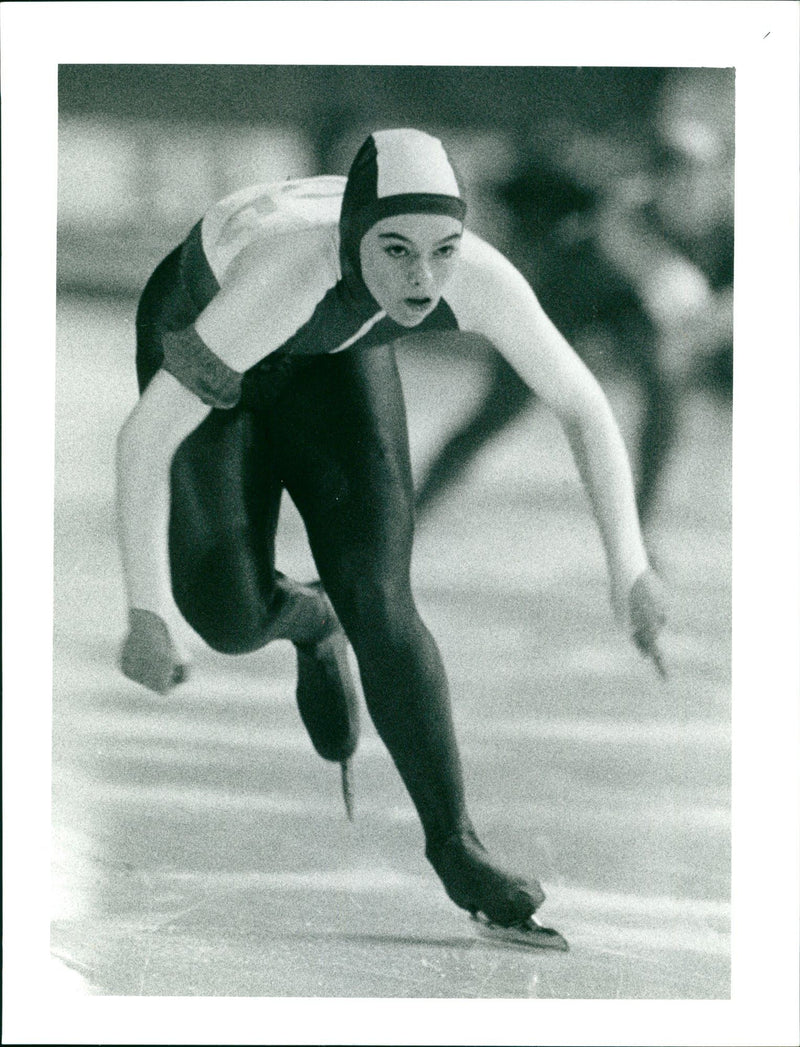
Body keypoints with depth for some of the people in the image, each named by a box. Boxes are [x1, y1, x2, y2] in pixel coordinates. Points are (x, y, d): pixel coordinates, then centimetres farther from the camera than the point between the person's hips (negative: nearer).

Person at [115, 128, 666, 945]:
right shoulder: (296, 272, -47)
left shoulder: (478, 278, -35)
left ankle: (452, 844, 3)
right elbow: (144, 438, -43)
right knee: (232, 621, -7)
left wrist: (628, 564, -24)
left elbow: (584, 408, -18)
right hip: (196, 326, -2)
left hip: (333, 351, 2)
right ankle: (308, 621, 30)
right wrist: (148, 614, -48)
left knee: (378, 601, -12)